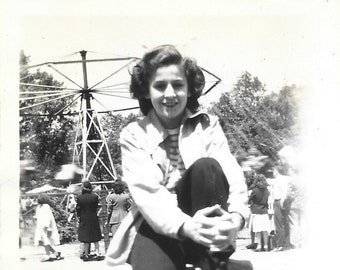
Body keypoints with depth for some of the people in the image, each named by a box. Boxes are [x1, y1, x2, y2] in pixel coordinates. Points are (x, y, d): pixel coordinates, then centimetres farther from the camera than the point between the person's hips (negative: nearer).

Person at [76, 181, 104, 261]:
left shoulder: (79, 198, -9)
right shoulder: (94, 197, -9)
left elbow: (78, 209, -3)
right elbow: (96, 208, -3)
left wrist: (79, 216, 12)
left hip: (84, 219, 0)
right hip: (93, 218, 0)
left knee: (86, 239, 6)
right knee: (96, 237, 12)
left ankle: (86, 255, 8)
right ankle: (97, 253, 9)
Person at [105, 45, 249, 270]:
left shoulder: (207, 125, 7)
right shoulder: (134, 135, 4)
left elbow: (231, 174, -9)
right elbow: (145, 190, -12)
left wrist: (236, 216, -33)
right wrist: (184, 225, -32)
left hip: (205, 224, 3)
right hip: (158, 227, -2)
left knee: (206, 166, -27)